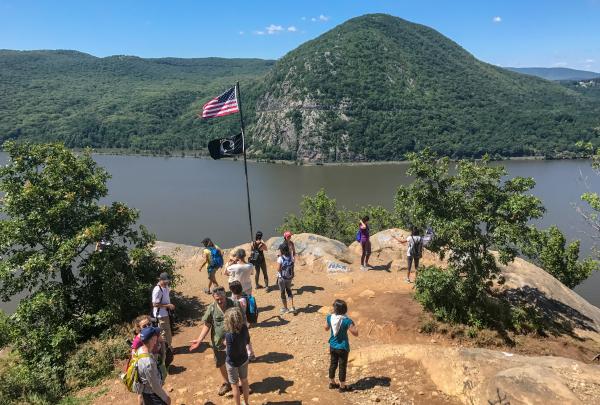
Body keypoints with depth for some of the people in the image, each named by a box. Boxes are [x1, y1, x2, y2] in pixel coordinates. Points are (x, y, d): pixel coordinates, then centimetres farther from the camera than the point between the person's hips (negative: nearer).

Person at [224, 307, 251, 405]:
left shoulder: (229, 335, -33)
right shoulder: (244, 328, -16)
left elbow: (230, 354, -24)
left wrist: (226, 345, -8)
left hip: (233, 362, -6)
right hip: (244, 359, 6)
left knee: (234, 385, 17)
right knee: (244, 381, 24)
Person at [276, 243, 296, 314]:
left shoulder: (280, 258, -21)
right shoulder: (291, 257, -7)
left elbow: (278, 269, -18)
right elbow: (292, 266, 2)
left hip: (282, 278, -4)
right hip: (290, 277, 5)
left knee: (283, 293, 14)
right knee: (289, 291, 23)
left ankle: (285, 308, 27)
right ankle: (292, 307, 15)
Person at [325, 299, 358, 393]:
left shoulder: (330, 317, -11)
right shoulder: (347, 321, -25)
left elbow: (326, 328, 9)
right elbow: (355, 333, -19)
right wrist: (355, 326, -1)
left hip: (332, 346, 5)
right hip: (342, 347, -4)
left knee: (333, 364, 20)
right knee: (342, 366, 11)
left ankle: (332, 383, 36)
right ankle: (342, 386, 24)